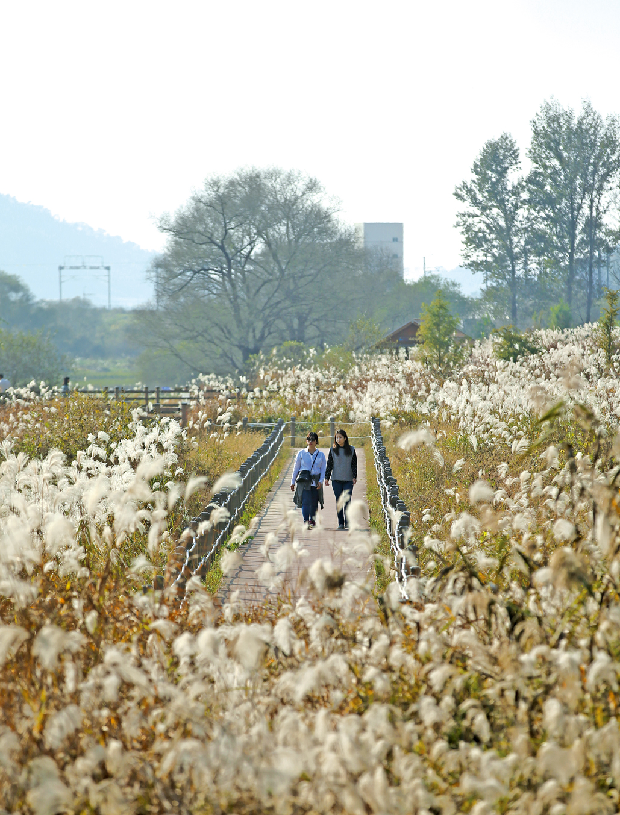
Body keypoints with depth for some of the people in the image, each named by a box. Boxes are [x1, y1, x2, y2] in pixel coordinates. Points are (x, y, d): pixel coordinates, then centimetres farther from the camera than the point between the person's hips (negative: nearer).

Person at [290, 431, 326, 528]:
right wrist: (293, 482, 11)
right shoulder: (301, 453, 7)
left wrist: (320, 481, -7)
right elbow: (296, 468, 12)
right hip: (304, 481, -2)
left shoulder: (321, 455, 9)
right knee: (306, 501, -15)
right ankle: (306, 522, -21)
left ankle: (312, 521, 20)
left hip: (316, 482, 2)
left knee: (314, 503, 4)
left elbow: (323, 469, 7)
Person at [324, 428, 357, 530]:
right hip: (336, 479, 1)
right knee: (339, 501, 1)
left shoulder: (351, 449, 6)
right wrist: (326, 478, 2)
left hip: (348, 479, -1)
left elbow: (354, 464, 6)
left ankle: (347, 522, -3)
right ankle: (340, 523, 6)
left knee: (347, 501, -8)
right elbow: (329, 464, 7)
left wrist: (355, 477, -2)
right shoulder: (333, 450, 6)